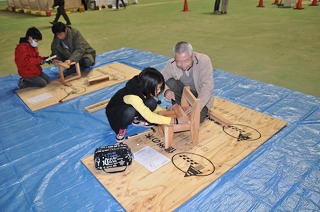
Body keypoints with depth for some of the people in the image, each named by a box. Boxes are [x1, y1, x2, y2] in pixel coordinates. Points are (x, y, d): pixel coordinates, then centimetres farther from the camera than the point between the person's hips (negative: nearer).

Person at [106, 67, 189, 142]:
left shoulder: (142, 89, -17)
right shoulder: (133, 96, -39)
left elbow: (151, 108, 0)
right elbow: (150, 117, -41)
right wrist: (175, 120, -39)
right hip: (114, 113, -6)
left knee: (151, 103, -22)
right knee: (130, 112, -41)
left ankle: (137, 120, 5)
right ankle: (120, 129, -10)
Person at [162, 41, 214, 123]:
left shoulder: (204, 60, -28)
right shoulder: (171, 64, -22)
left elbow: (207, 87, -35)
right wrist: (166, 91, -38)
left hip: (200, 95, -2)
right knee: (170, 82, -25)